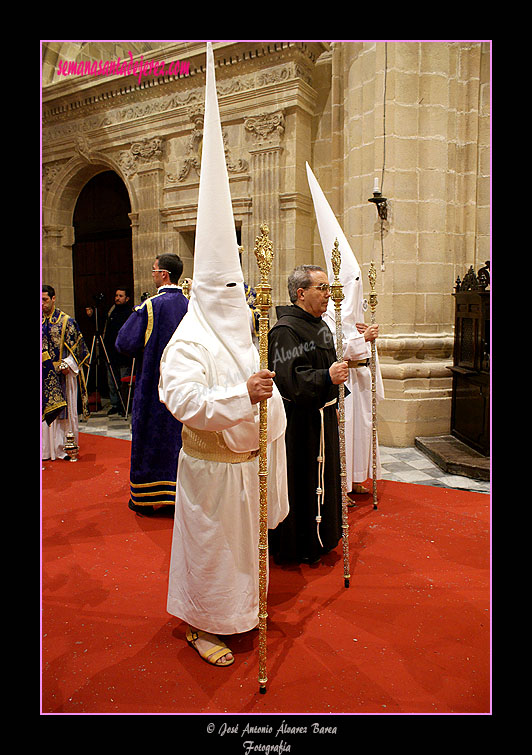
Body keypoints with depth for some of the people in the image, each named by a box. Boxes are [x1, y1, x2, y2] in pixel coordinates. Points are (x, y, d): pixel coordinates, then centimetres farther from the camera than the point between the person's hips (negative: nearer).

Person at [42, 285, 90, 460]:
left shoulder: (66, 322, -3)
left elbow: (77, 347, -2)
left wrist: (68, 364, -13)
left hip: (62, 374, -3)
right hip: (44, 375, 4)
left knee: (65, 411, 2)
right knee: (47, 411, 6)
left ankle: (65, 448, 11)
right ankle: (48, 449, 15)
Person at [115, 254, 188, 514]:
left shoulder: (149, 307, -15)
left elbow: (124, 344, -14)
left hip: (154, 384, -5)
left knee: (151, 437, 6)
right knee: (181, 434, 14)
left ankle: (147, 498, 16)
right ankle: (180, 493, 23)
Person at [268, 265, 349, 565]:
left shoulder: (319, 324, 13)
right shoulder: (286, 330, -18)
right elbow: (288, 379, -28)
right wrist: (327, 378, -36)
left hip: (322, 417, 10)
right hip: (299, 420, -10)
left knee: (321, 478, 20)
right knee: (300, 481, 1)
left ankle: (320, 537, 37)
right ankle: (297, 547, 18)